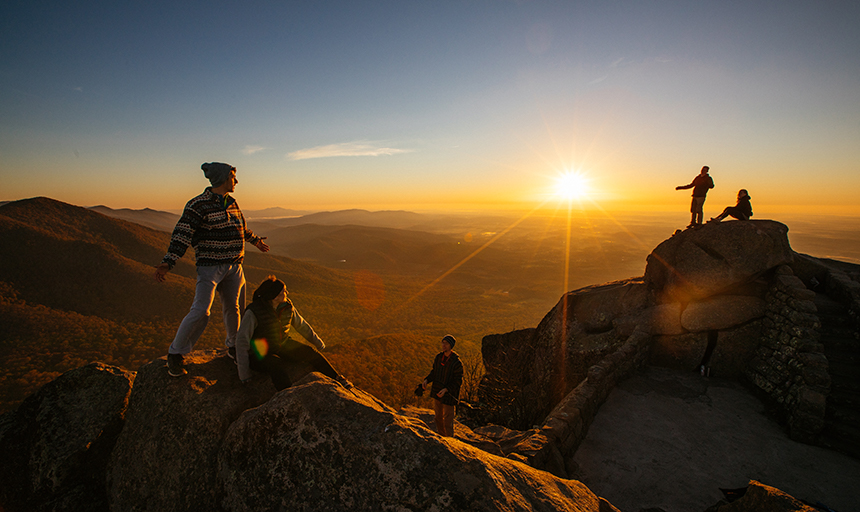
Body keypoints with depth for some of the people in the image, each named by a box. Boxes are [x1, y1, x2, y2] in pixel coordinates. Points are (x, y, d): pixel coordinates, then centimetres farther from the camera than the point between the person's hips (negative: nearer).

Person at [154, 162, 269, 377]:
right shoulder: (199, 205, -12)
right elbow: (182, 234, -18)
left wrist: (256, 240, 41)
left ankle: (234, 344, 33)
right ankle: (175, 354, 4)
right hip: (210, 266, -7)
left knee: (233, 308, 13)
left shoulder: (231, 202, 11)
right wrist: (167, 263, -28)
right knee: (200, 311, -14)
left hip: (234, 266, 7)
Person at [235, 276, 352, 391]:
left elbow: (301, 325, 10)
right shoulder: (253, 312, -24)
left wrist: (317, 342, 19)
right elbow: (241, 341, -21)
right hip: (260, 354, -5)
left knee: (310, 353, -12)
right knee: (278, 367, -35)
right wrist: (244, 373, -22)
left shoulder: (287, 306, -7)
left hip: (283, 345, 5)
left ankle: (337, 379, -4)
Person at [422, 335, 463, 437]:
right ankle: (441, 435, 40)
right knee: (438, 416, 20)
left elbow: (458, 381, -17)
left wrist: (445, 390, -28)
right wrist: (426, 380, -8)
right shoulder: (439, 357, -4)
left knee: (447, 419, 5)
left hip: (449, 394, -6)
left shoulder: (456, 362, -22)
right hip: (437, 392, 6)